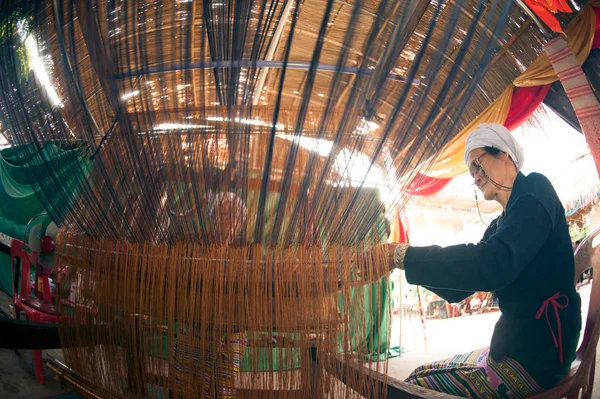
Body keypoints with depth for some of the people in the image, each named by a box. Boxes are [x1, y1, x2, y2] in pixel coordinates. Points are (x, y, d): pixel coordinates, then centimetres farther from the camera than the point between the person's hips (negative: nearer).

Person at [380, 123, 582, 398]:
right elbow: (457, 291, 14)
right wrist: (403, 260, 3)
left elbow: (493, 266, -29)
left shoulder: (534, 190, -11)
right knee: (421, 375, 12)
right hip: (514, 347, 9)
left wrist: (407, 256, -25)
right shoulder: (500, 224, 15)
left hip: (536, 357, -9)